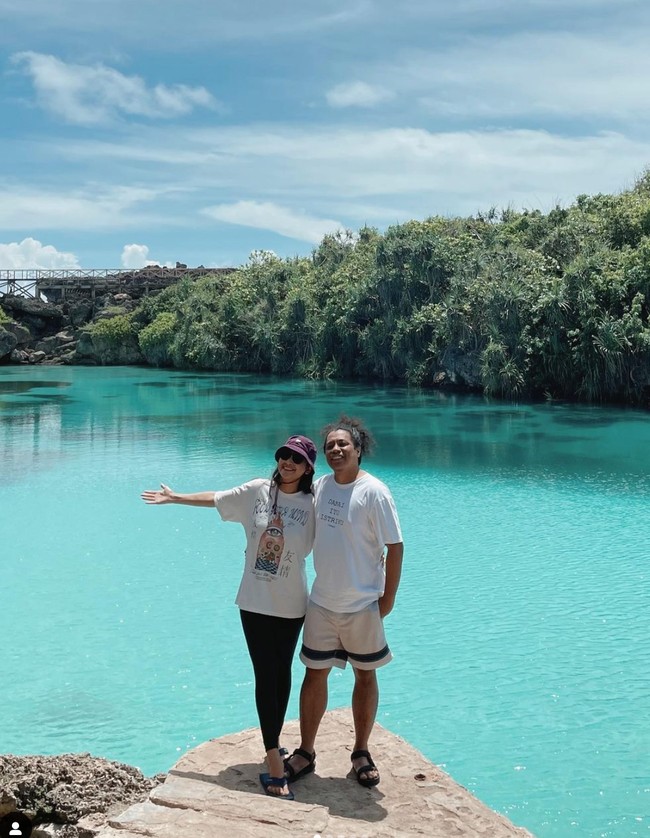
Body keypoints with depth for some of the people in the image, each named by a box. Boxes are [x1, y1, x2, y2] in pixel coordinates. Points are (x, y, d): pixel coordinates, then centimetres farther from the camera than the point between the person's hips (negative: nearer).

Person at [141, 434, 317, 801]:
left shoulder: (312, 505, -7)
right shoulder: (257, 491, -3)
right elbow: (214, 499, 9)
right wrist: (174, 497, 16)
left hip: (291, 605, 0)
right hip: (255, 602, 0)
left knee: (282, 673, 13)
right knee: (266, 675, -4)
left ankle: (273, 743, 32)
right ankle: (275, 762, -4)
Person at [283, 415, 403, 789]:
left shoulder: (373, 492, -15)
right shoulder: (320, 486, 2)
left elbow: (395, 546, -13)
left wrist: (388, 598, -11)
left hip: (363, 604, -4)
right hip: (321, 602, 5)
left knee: (365, 675, 11)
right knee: (315, 674, 11)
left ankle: (362, 753, 27)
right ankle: (305, 753, 24)